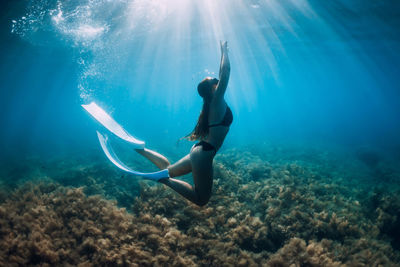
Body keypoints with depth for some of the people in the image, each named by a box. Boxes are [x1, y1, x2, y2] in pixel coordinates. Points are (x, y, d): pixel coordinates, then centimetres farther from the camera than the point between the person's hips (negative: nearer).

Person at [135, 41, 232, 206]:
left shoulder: (213, 103, 11)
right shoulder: (217, 101, -14)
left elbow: (222, 75, 22)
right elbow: (226, 72, -17)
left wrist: (223, 53, 28)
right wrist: (224, 51, -4)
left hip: (199, 151, 10)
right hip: (203, 154, -10)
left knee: (168, 169, 28)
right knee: (201, 199, -5)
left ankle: (141, 149, 25)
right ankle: (165, 180, -14)